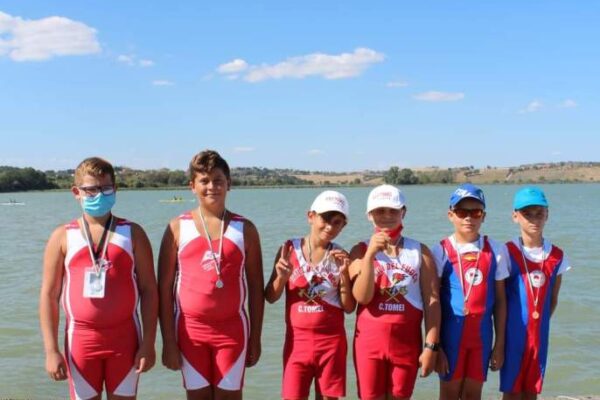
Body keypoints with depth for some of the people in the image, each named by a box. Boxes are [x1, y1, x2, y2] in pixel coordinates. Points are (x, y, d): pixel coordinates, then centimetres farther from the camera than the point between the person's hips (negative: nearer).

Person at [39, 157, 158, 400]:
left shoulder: (132, 233, 1)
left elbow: (149, 290, 0)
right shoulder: (63, 237, 1)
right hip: (80, 338, 0)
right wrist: (51, 350, -5)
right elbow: (49, 295, 1)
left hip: (124, 338, 0)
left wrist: (148, 343, -6)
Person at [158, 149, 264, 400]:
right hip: (190, 329, 0)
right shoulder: (178, 228, 1)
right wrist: (168, 340, -3)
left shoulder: (245, 229, 3)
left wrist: (255, 338, 4)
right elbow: (164, 288, 0)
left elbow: (256, 287, 6)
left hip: (232, 329, 0)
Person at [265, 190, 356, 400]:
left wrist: (344, 274, -14)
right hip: (297, 339, 0)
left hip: (331, 340, 0)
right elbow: (270, 297, 1)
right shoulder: (289, 249, -2)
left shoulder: (340, 256, -1)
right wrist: (282, 277, -17)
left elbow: (349, 307, -2)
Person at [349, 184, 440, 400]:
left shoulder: (420, 251, 1)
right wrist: (370, 254, -21)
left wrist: (431, 346, -7)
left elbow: (432, 301, -2)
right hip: (369, 340, 0)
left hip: (406, 341, 1)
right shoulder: (361, 250, 0)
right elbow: (362, 297, -13)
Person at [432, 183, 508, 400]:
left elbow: (500, 300, 5)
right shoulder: (441, 251, -6)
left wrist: (499, 344, 4)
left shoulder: (495, 250, 1)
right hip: (451, 332, -2)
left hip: (481, 334, 2)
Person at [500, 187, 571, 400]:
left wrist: (540, 324, 6)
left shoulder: (556, 256, 3)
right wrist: (501, 332, -6)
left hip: (540, 335, 4)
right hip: (513, 333, -4)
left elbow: (552, 300, 11)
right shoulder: (508, 253, -9)